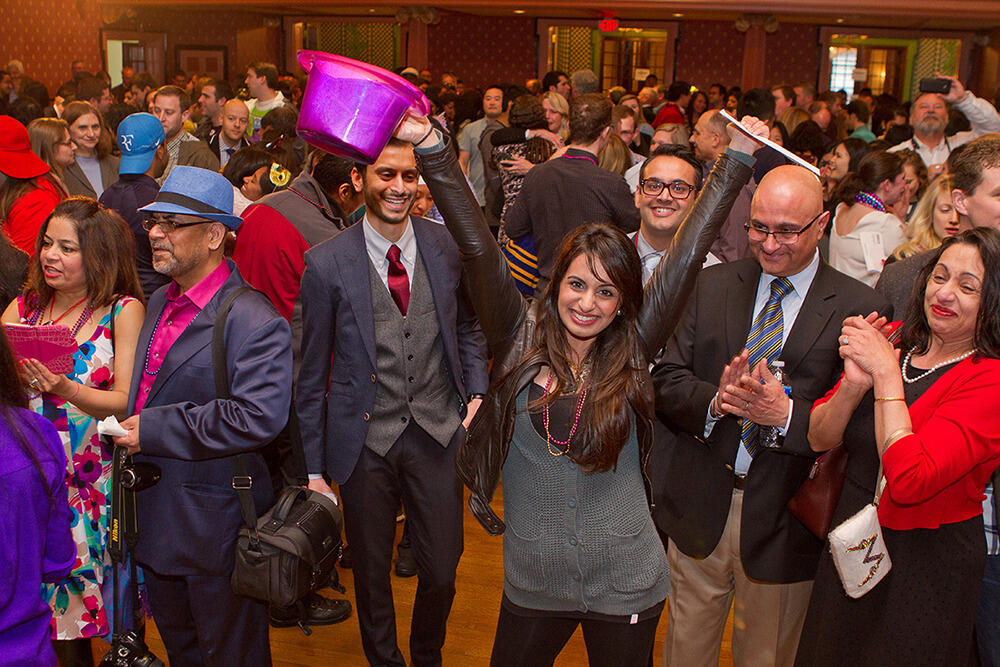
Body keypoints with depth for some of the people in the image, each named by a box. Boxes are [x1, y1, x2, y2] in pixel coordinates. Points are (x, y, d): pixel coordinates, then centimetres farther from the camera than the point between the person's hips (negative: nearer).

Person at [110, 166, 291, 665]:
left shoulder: (252, 320, -21)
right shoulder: (160, 302, 9)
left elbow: (259, 417, -31)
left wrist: (154, 430, -25)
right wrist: (126, 426, 2)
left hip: (215, 526, -8)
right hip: (156, 521, 8)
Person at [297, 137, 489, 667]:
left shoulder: (447, 246, -1)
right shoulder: (326, 263, -8)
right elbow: (313, 372, -2)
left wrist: (476, 392, -1)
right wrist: (314, 467, -1)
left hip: (438, 431, 2)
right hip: (365, 440, -1)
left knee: (441, 572, 7)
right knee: (371, 573, 14)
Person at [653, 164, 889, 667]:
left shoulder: (857, 309, -8)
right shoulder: (711, 286, 3)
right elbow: (665, 382, -2)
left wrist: (787, 414, -29)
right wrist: (715, 399, -22)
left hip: (782, 524, -2)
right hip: (698, 509, 3)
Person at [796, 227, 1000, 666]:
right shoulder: (891, 342, -1)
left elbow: (909, 481, -30)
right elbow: (818, 439, -3)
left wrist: (887, 374, -25)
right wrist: (855, 381, -21)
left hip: (924, 566, -5)